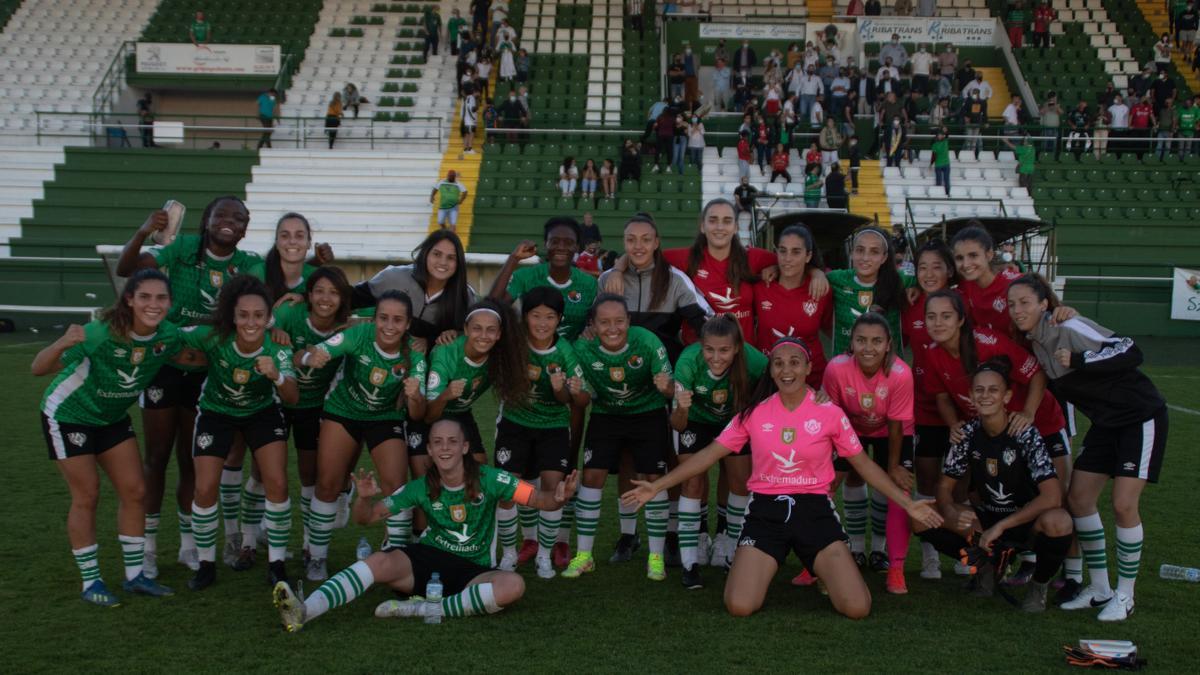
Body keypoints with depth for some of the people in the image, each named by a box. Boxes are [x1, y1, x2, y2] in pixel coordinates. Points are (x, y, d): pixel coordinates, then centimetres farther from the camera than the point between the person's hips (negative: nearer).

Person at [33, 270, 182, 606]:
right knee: (87, 496, -2)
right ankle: (91, 582, 11)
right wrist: (62, 344, -59)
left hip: (112, 417, 6)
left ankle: (135, 575, 16)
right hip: (68, 415, -5)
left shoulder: (169, 335, -19)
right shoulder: (100, 333, -35)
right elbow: (38, 369, -39)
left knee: (134, 491, 3)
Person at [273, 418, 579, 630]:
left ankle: (425, 609, -30)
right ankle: (303, 612, -42)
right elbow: (365, 518, 0)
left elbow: (539, 499, -14)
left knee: (514, 585, -33)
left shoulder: (488, 479, -9)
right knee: (380, 561, -29)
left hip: (472, 571, -1)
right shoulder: (422, 488, -2)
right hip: (428, 559, 1)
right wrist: (364, 498, -24)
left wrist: (558, 497, -38)